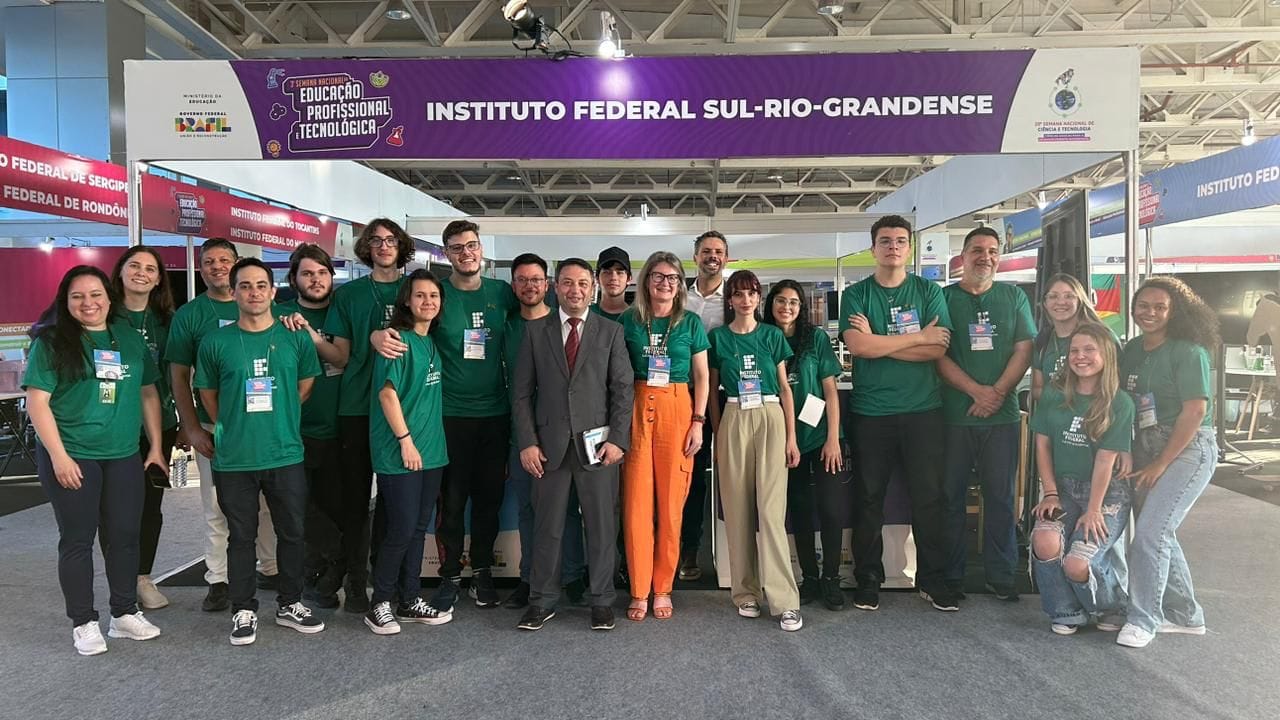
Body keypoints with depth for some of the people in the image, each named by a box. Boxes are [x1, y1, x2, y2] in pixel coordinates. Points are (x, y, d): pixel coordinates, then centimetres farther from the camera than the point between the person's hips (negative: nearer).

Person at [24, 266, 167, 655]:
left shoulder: (130, 339, 9)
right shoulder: (51, 342, -3)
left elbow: (148, 393, 13)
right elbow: (36, 401, -7)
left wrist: (156, 446, 8)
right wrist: (58, 455, -13)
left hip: (124, 456, 4)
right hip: (71, 457, -4)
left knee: (124, 536, 9)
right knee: (78, 539, 4)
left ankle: (125, 613, 23)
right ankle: (84, 623, 16)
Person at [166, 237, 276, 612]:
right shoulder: (189, 314, 3)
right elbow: (180, 377, 2)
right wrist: (191, 428, -5)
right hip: (213, 426, -1)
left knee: (267, 501, 10)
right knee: (216, 508, 4)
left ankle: (272, 569, 24)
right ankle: (218, 581, 15)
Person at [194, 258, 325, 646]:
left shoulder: (296, 338, 0)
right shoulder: (216, 342, -1)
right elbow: (208, 393, 10)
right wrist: (233, 427, 8)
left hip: (286, 455, 1)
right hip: (234, 459, -1)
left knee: (292, 532, 10)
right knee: (241, 536, 9)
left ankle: (290, 604, 26)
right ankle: (243, 610, 22)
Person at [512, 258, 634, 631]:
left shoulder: (611, 332, 6)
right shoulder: (535, 331, 6)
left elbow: (623, 389, 2)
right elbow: (521, 391, 5)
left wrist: (617, 439, -7)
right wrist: (527, 442, -3)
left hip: (597, 443, 0)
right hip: (549, 443, 1)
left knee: (601, 526, 5)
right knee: (547, 526, 6)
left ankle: (601, 600, 19)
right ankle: (542, 600, 20)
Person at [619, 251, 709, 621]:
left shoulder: (691, 323, 6)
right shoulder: (629, 320, 6)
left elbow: (701, 377, 7)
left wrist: (698, 422, -2)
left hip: (677, 411, 0)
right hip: (637, 410, 0)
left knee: (671, 503, 2)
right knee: (636, 502, 0)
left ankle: (663, 588, 15)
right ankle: (639, 591, 10)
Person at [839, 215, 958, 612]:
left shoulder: (929, 292, 6)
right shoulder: (855, 295, 3)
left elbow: (938, 349, -7)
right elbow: (857, 345, -13)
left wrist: (878, 342, -12)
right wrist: (918, 337, -9)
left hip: (923, 409, 1)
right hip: (871, 412, 0)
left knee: (930, 496, 5)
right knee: (869, 497, 7)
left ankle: (933, 579, 20)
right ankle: (868, 580, 19)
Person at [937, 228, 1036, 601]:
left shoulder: (1013, 297, 10)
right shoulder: (944, 298, 4)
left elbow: (1024, 350, 4)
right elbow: (939, 355, -4)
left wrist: (998, 392, -10)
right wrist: (976, 390, -15)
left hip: (1002, 415, 2)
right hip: (953, 414, -2)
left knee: (1001, 496, 7)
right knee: (952, 496, 3)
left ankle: (1001, 575, 18)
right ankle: (951, 577, 13)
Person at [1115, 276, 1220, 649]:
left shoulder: (1188, 352, -12)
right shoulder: (1132, 350, 7)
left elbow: (1195, 412, -16)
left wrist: (1160, 464, -14)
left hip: (1187, 448, -7)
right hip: (1146, 448, 7)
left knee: (1149, 533, -13)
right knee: (1160, 534, 12)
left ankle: (1142, 620, -2)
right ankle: (1186, 615, 28)